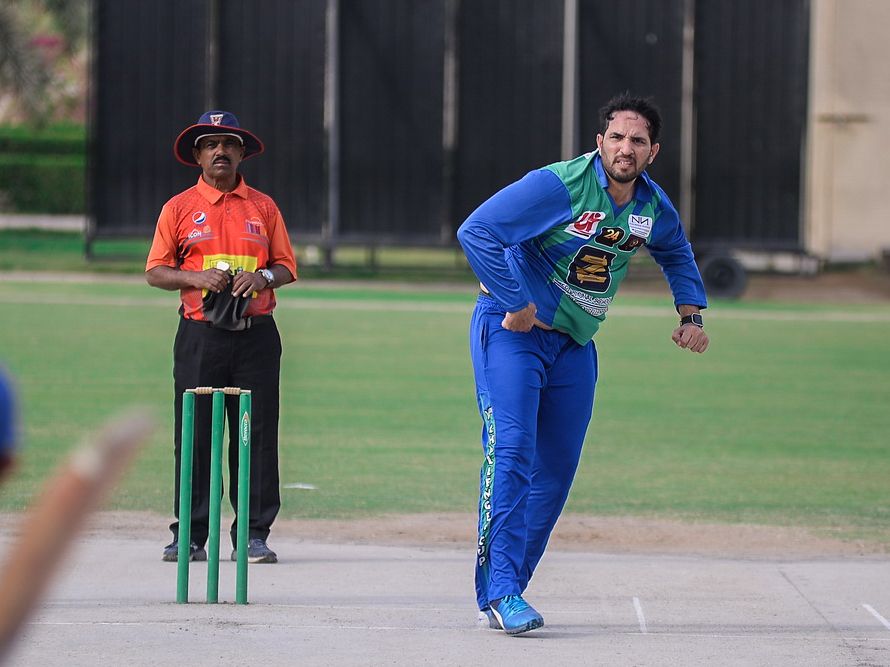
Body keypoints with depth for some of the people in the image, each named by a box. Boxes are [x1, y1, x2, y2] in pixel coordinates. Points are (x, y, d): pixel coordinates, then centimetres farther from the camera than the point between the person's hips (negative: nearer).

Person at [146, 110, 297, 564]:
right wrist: (196, 277, -12)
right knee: (194, 435, -4)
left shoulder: (263, 207, 13)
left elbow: (287, 267, 13)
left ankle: (253, 533, 2)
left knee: (257, 434, -2)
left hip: (256, 335, 1)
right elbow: (155, 272, 6)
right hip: (200, 335, -1)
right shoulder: (179, 208, 8)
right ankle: (190, 535, 1)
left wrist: (262, 276, -9)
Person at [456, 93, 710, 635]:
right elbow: (477, 231, -27)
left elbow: (676, 254, 24)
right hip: (512, 330, -7)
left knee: (556, 470, 5)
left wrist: (691, 313, 10)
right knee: (511, 451, -19)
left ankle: (504, 592, 13)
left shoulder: (654, 206, 0)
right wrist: (516, 305, -25)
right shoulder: (560, 186, -21)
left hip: (575, 345, 7)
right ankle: (500, 589, -22)